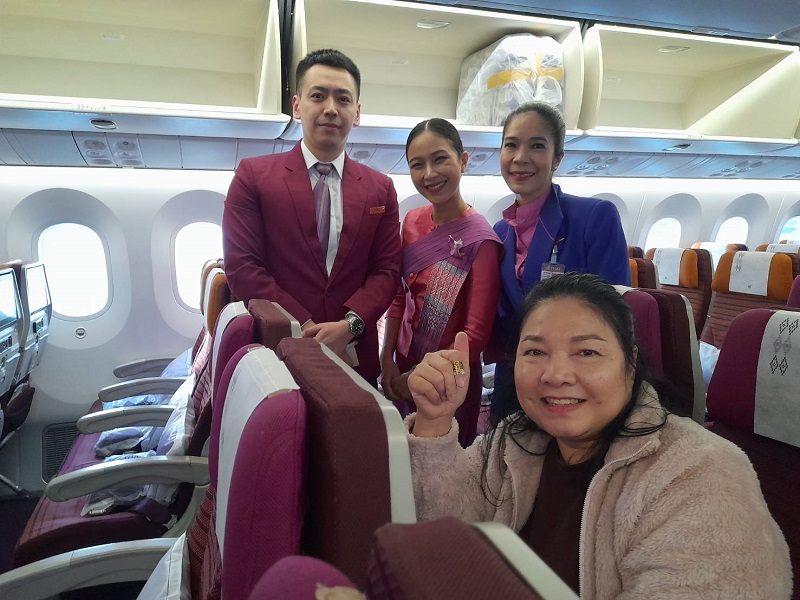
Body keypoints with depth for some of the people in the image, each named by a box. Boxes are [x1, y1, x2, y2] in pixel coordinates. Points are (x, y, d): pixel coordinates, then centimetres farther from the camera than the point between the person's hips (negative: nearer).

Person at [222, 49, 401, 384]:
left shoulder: (381, 189, 6)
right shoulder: (253, 176, -1)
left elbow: (387, 269, 2)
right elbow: (242, 266, -8)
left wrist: (349, 325, -16)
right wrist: (306, 330, -16)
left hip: (356, 359, 3)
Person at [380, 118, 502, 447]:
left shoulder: (479, 240, -21)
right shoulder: (413, 221, -3)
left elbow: (476, 334, -19)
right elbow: (400, 296, 5)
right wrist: (387, 362, -3)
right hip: (401, 373, 6)